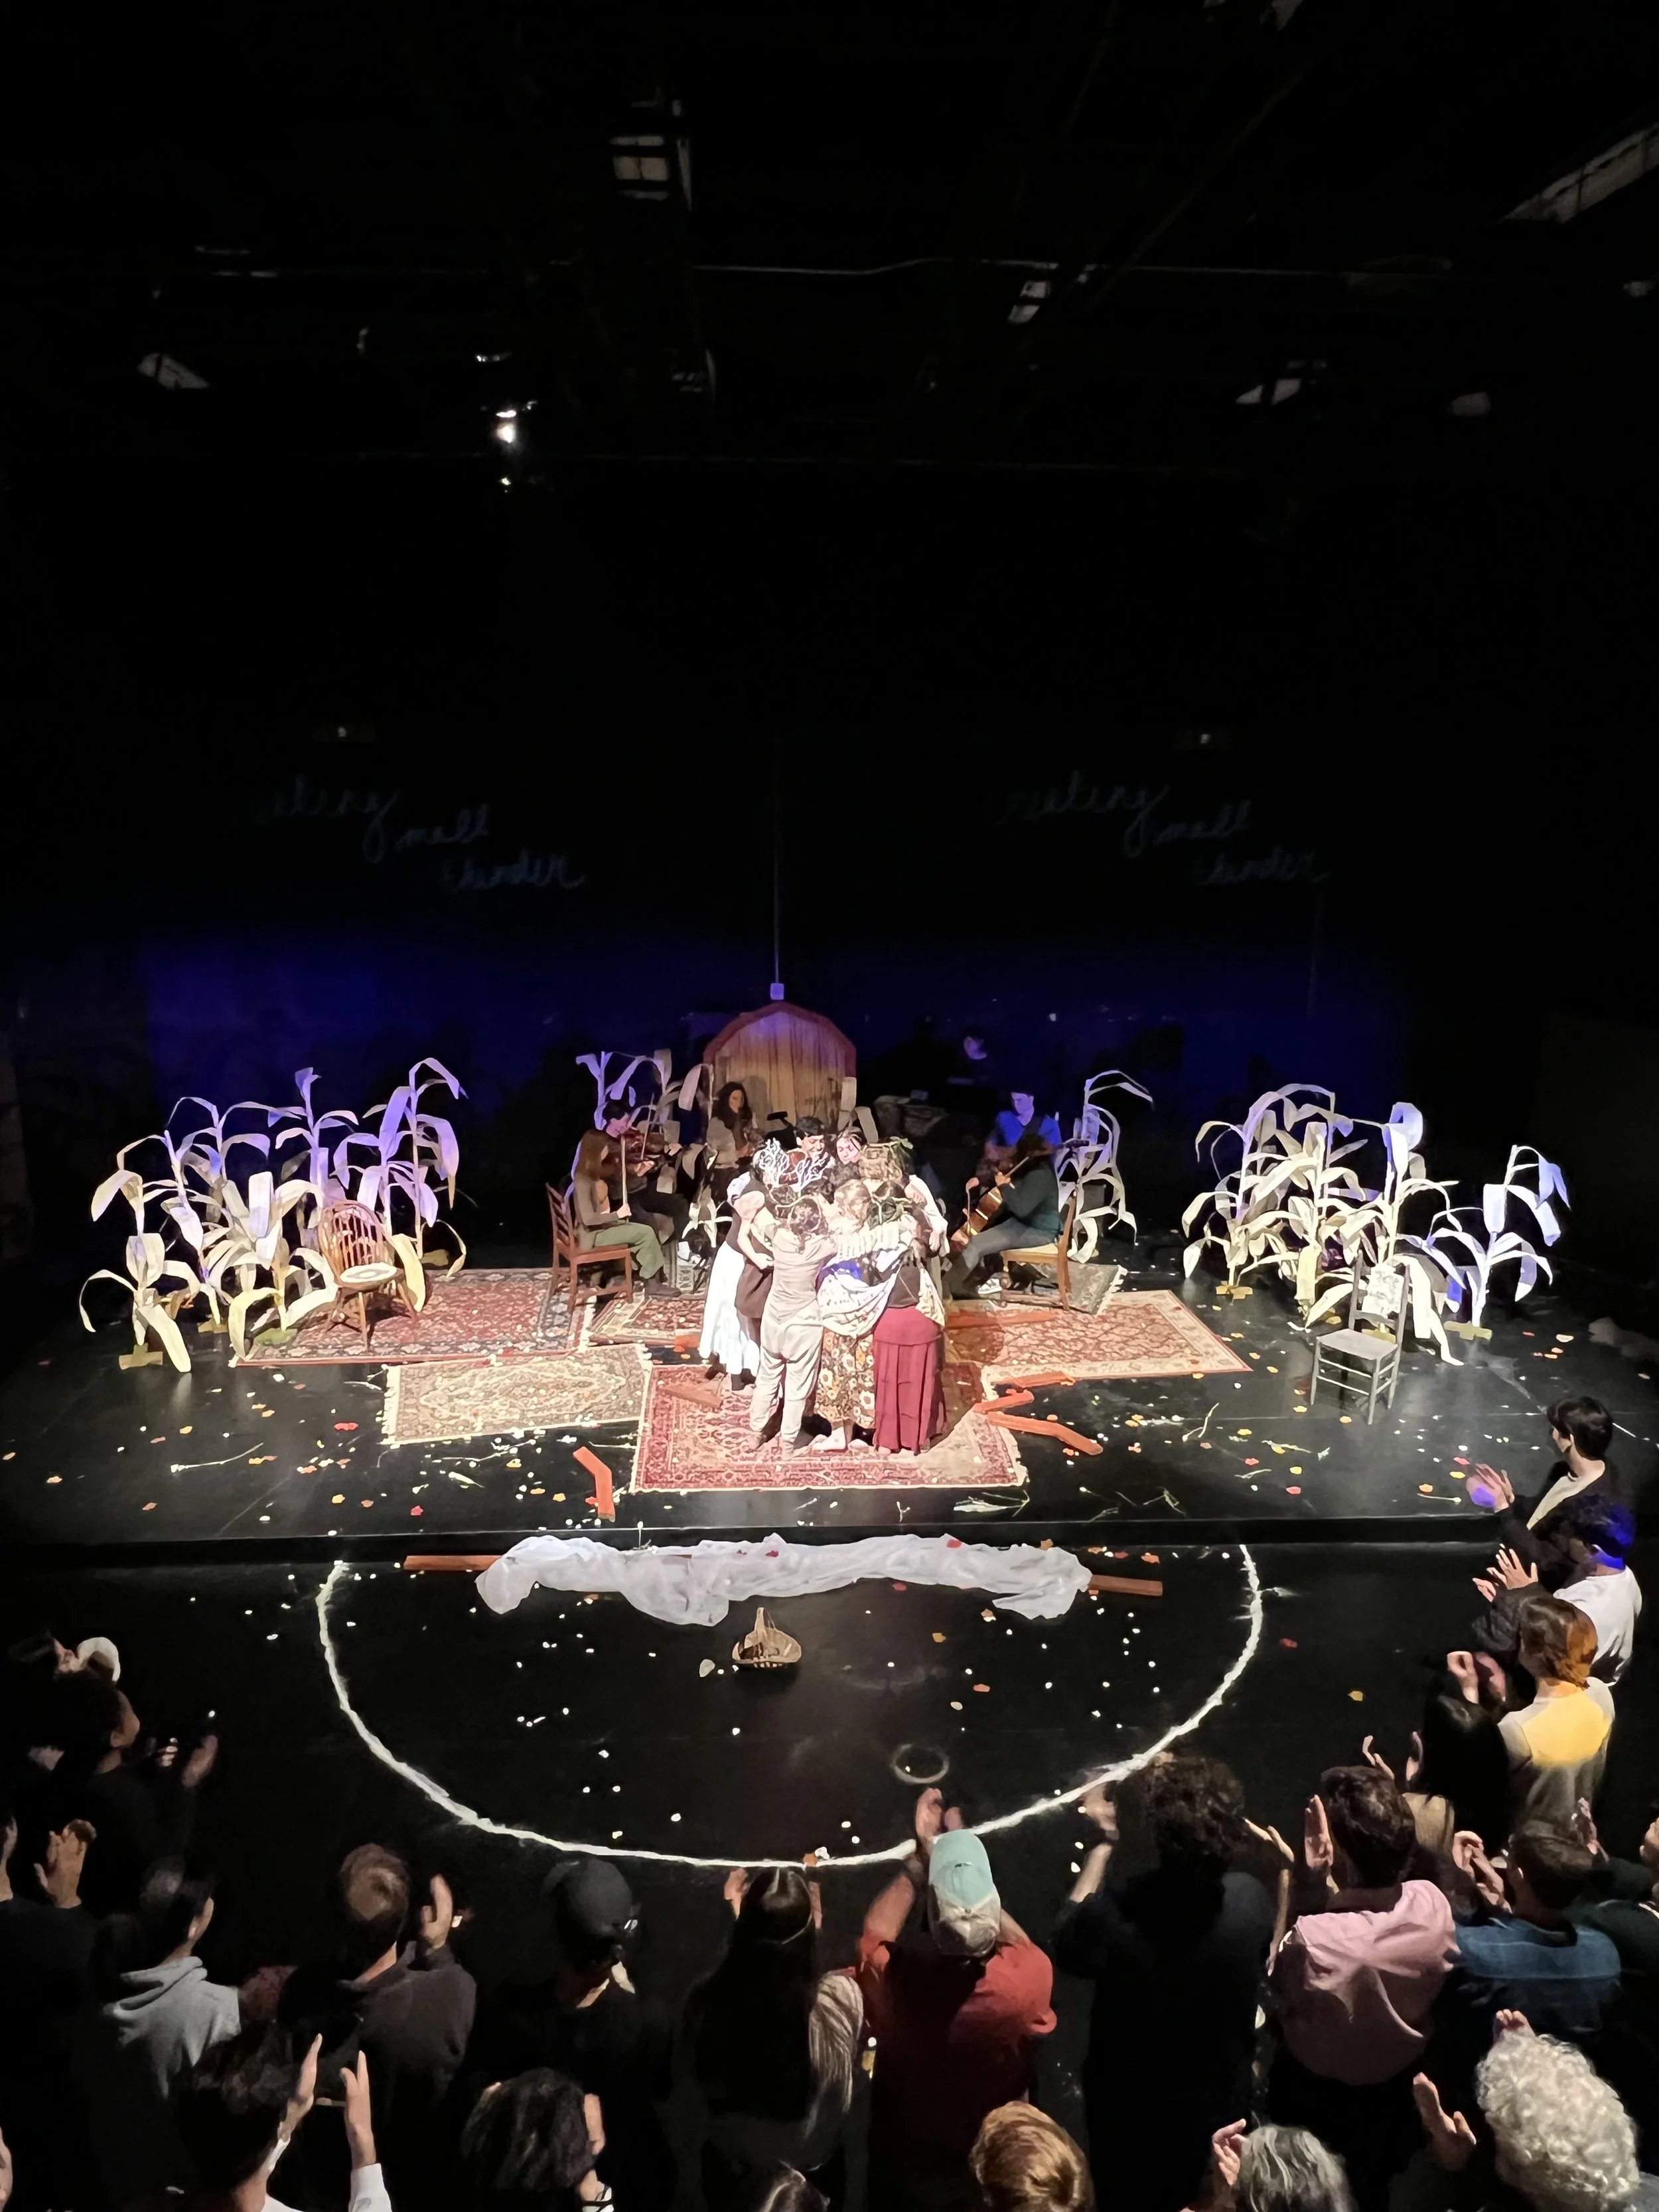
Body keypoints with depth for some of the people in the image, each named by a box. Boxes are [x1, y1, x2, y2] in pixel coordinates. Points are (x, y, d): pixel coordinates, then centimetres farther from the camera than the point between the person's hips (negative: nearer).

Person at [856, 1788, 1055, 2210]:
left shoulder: (892, 1983, -37)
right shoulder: (1031, 1979, -37)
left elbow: (874, 1934, -12)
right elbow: (1021, 1944, -11)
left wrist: (922, 1856, -11)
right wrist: (971, 1873, -10)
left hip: (908, 2164, -1)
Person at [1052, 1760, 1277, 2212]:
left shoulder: (1115, 1913, -39)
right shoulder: (1250, 1898, -29)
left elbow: (1066, 1943, -15)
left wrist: (1103, 1841, -9)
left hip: (1131, 2111, -2)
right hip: (1219, 2102, 2)